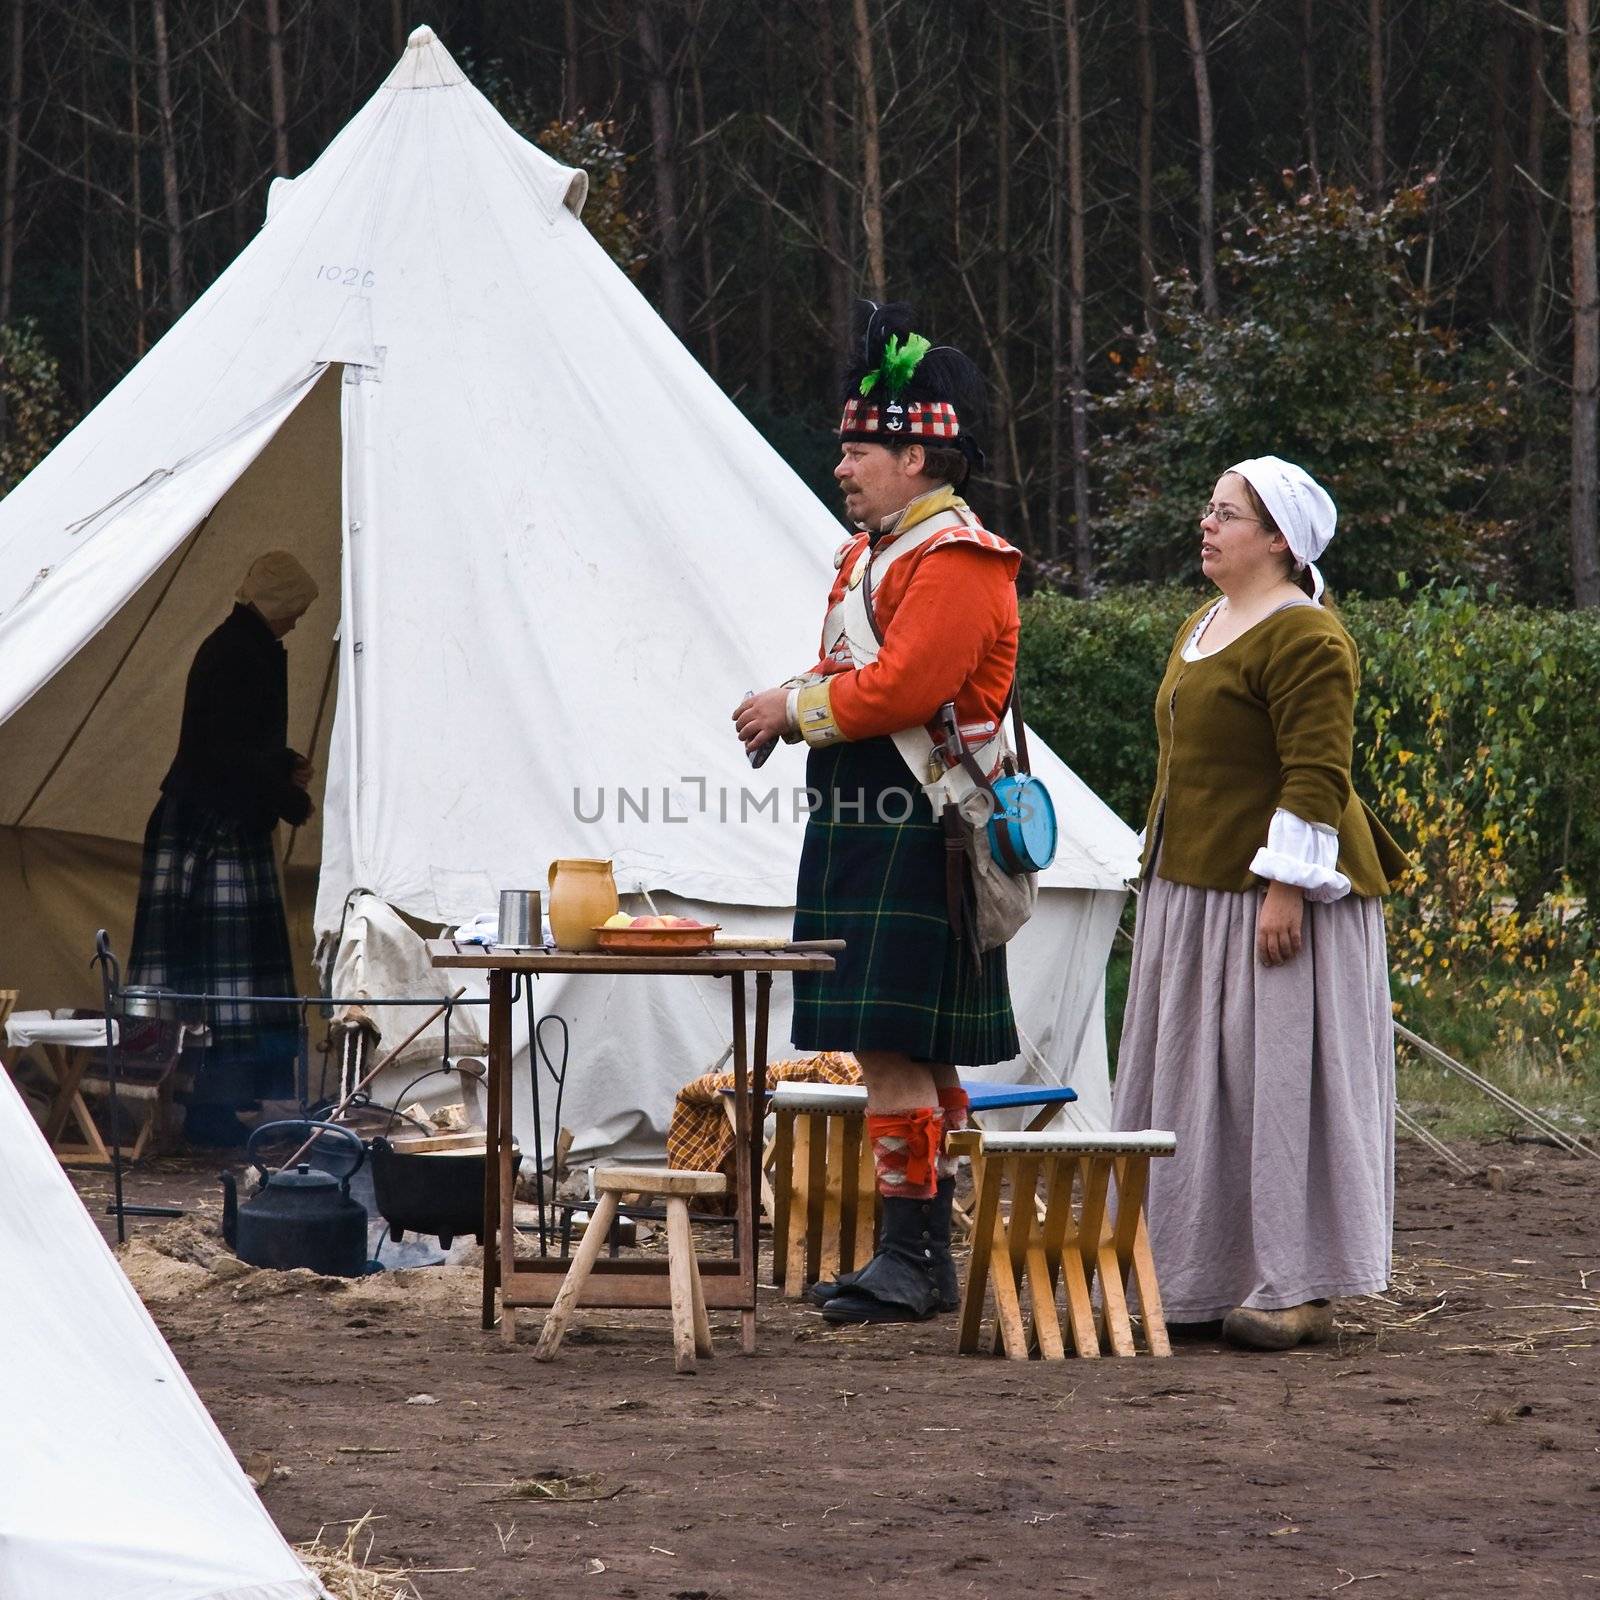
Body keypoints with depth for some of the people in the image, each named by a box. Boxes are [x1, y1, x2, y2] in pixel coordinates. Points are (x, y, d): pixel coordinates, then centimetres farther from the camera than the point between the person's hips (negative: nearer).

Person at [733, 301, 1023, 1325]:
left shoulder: (957, 561, -14)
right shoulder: (873, 549, 17)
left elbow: (901, 692, -23)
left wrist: (798, 709, -10)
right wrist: (797, 704, 3)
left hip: (912, 843, -10)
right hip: (861, 828, 10)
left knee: (891, 1048, -12)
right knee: (914, 1052, 13)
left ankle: (914, 1258, -11)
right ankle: (925, 1258, 18)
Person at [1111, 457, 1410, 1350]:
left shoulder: (1302, 638, -13)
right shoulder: (1201, 631, 17)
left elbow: (1317, 774, -19)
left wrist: (1285, 888, -24)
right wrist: (1165, 885, 22)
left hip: (1270, 897, -10)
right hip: (1195, 892, 10)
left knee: (1283, 1078, -8)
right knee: (1204, 1086, 9)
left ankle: (1300, 1290, -6)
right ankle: (1208, 1282, 13)